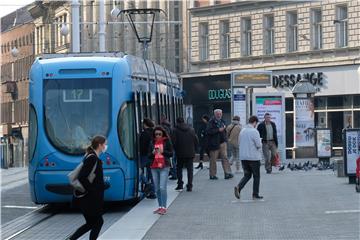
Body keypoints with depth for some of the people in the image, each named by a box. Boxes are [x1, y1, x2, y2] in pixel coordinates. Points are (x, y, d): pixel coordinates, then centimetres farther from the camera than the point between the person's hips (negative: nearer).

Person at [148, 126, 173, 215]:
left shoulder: (167, 142, 1)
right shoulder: (152, 143, 11)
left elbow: (171, 153, 0)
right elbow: (149, 155, 11)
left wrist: (163, 151, -15)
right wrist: (153, 153, -10)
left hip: (164, 167, -4)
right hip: (154, 168, 4)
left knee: (162, 187, -11)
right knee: (157, 188, 7)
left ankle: (164, 207, -8)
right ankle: (160, 206, 15)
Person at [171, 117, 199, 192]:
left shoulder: (175, 130, -5)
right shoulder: (191, 129, 5)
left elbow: (173, 142, -9)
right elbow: (196, 141, 4)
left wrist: (176, 150, 7)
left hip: (180, 153, -2)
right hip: (190, 153, 2)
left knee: (179, 168, 13)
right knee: (190, 169, 6)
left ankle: (180, 185, 7)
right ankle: (189, 186, 2)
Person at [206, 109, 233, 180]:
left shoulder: (222, 121, 15)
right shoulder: (211, 122, -8)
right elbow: (208, 131, -21)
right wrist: (218, 130, -22)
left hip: (222, 142, 6)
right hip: (214, 143, -6)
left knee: (225, 157, -3)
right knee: (213, 159, 1)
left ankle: (227, 173, -6)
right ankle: (212, 175, 10)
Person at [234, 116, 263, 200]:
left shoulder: (242, 131, 6)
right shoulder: (254, 131, -14)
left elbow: (239, 143, 13)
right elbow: (258, 145, -15)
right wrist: (260, 144, 6)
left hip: (243, 157, 6)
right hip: (254, 157, -6)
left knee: (247, 175, 13)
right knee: (256, 176, 8)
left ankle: (238, 187, -11)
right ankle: (255, 194, 10)